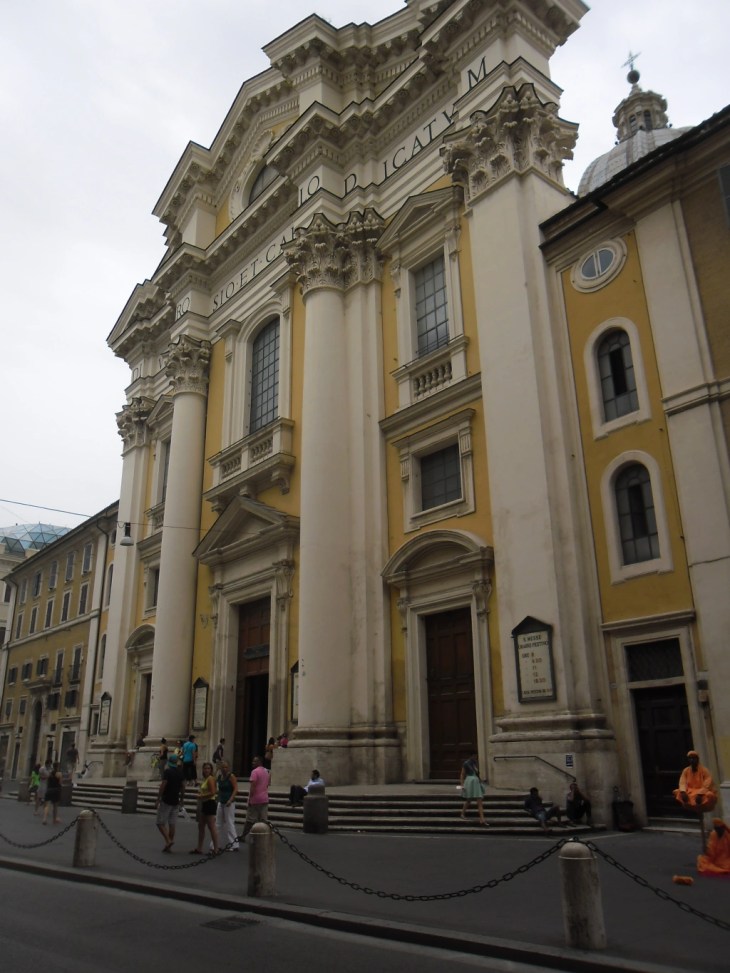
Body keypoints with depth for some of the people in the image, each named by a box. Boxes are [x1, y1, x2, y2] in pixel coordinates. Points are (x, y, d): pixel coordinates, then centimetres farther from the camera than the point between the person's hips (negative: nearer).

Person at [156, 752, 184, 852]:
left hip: (166, 801, -6)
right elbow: (182, 786, 10)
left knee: (160, 823, 1)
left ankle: (168, 841, -15)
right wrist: (181, 797, 21)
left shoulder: (168, 771, -13)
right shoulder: (180, 772, 6)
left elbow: (163, 786, -17)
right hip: (175, 801, 6)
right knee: (172, 823, 10)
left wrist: (158, 800, -12)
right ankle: (169, 847, 12)